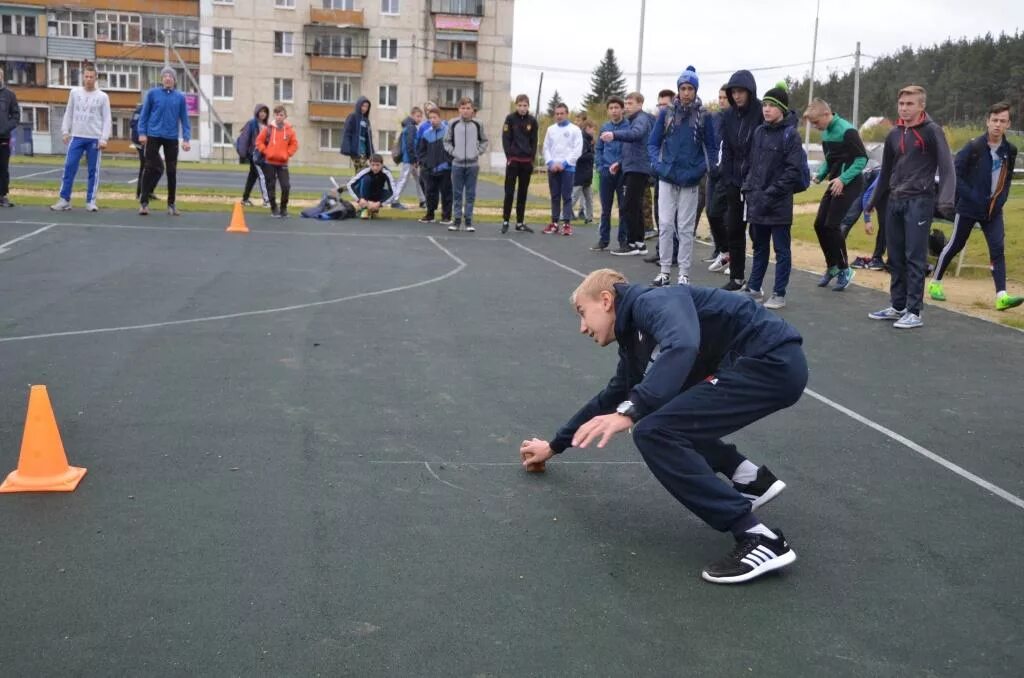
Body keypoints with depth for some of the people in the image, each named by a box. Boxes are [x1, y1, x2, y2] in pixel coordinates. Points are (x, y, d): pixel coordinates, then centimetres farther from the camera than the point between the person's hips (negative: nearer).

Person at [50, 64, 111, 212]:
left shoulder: (102, 96, 2)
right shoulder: (74, 92, 8)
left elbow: (106, 119, 0)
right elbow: (68, 114, 13)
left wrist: (104, 139, -9)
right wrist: (65, 131, 5)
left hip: (94, 138, -2)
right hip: (76, 137, 2)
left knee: (93, 170, 1)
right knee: (69, 167, -3)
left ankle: (91, 201, 7)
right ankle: (64, 200, 1)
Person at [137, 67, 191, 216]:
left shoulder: (180, 97, 5)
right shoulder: (152, 93, 1)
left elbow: (184, 119, 6)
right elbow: (144, 114, 3)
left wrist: (186, 139, -1)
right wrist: (142, 133, -4)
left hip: (172, 138, 2)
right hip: (153, 136, -2)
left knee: (171, 171, 6)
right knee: (151, 169, -2)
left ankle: (171, 204, 15)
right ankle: (144, 201, 5)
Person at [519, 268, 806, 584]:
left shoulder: (654, 301, -10)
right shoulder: (636, 339, 19)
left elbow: (683, 347, -32)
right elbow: (611, 396, 33)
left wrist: (630, 411, -36)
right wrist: (554, 445, 42)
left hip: (772, 361, -10)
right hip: (767, 363, 10)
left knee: (655, 432, -15)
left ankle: (760, 539, -16)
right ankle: (751, 479, 17)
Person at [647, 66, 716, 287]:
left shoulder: (703, 116, 1)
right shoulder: (666, 113, 3)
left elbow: (711, 148, 5)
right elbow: (653, 143, 5)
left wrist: (702, 169, -10)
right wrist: (658, 164, -12)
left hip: (690, 181, -1)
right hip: (667, 178, 1)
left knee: (685, 228, 4)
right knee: (665, 225, 1)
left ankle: (684, 274, 10)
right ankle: (665, 271, 9)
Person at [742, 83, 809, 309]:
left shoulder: (790, 135, -8)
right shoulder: (759, 132, 10)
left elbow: (793, 171, -13)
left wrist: (771, 193, -16)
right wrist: (749, 189, 5)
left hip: (779, 204, -6)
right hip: (757, 203, 6)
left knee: (781, 250, 3)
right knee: (759, 247, 15)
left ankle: (779, 294, 8)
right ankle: (754, 289, 23)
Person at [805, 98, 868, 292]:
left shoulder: (847, 131, -17)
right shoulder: (825, 132, 8)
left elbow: (862, 159, -17)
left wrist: (843, 179, -23)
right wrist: (820, 175, 2)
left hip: (850, 183, -8)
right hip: (835, 183, 8)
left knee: (831, 225, -12)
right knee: (819, 224, 5)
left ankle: (844, 269, 2)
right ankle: (832, 266, 20)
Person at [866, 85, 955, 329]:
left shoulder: (932, 131, -6)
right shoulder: (894, 134, 11)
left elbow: (947, 167, -12)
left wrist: (946, 199, -25)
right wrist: (873, 200, 24)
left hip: (919, 201, -6)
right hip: (895, 202, 6)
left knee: (915, 258, -6)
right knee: (896, 258, 9)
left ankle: (914, 312, -3)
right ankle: (897, 306, 19)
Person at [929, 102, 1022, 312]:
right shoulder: (974, 147, -12)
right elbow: (954, 174, -13)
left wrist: (1001, 199, 4)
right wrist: (972, 197, -16)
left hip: (993, 210, 4)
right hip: (968, 208, -4)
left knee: (997, 249, -7)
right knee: (955, 246, 7)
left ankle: (1001, 296, -13)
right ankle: (935, 283, 25)